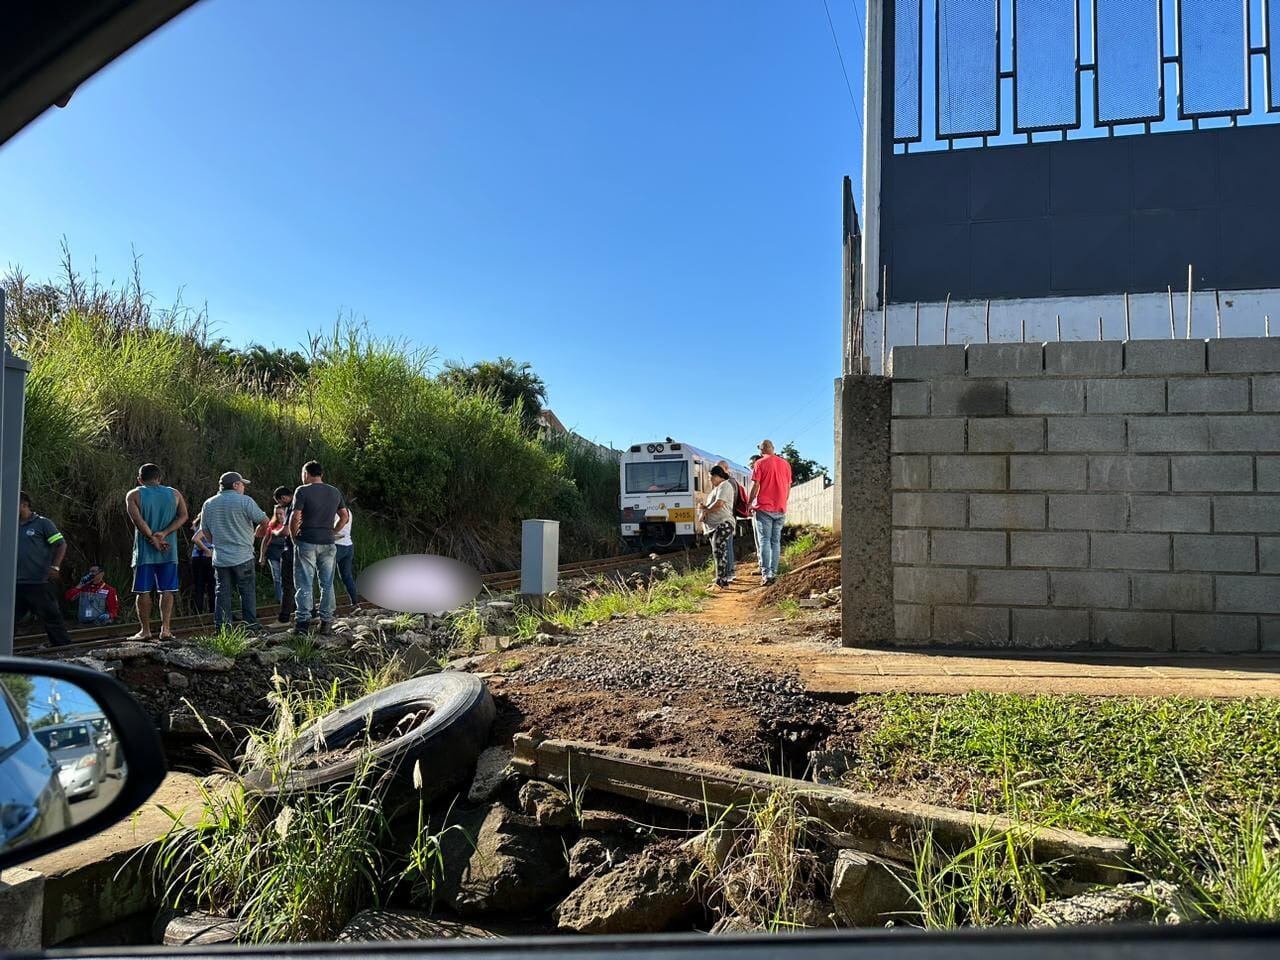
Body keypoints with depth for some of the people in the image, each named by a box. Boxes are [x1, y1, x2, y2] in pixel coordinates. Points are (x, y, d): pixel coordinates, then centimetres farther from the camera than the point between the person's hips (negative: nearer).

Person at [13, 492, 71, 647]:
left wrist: (55, 567, -16)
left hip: (40, 583, -5)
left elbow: (61, 544, -5)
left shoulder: (42, 523, -2)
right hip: (16, 584, 5)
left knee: (52, 617, 2)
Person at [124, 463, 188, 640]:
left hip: (144, 550, -2)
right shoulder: (174, 494, 9)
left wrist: (153, 538, -10)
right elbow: (183, 516, -4)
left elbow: (138, 519, -13)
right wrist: (163, 534, -10)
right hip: (169, 550, 2)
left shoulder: (134, 495, 2)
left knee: (143, 591, 4)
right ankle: (165, 629, -1)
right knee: (167, 590, 4)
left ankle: (145, 630, 5)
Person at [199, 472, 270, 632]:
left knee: (222, 592, 7)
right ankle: (250, 625, 5)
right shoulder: (244, 501, -7)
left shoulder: (208, 504, 8)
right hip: (243, 556, -4)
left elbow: (205, 531, 15)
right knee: (248, 591, 4)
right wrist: (259, 531, 14)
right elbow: (264, 521, -7)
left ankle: (221, 628, 5)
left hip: (220, 557, 4)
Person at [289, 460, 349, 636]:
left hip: (306, 542, -4)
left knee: (305, 584, 1)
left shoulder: (302, 491, -7)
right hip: (328, 543, 4)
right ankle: (326, 621, 10)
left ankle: (303, 621, 0)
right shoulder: (335, 492, 10)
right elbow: (344, 516, 13)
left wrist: (293, 536, 0)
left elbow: (295, 518, -13)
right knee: (327, 583, 9)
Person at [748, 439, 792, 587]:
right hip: (781, 509, 4)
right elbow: (788, 487, 12)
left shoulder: (760, 463, -4)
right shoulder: (785, 464, 9)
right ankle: (773, 573, 8)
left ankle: (766, 573, -11)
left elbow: (755, 486, -7)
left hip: (764, 508, -4)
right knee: (776, 542, 9)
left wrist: (749, 504, 3)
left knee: (764, 541, -2)